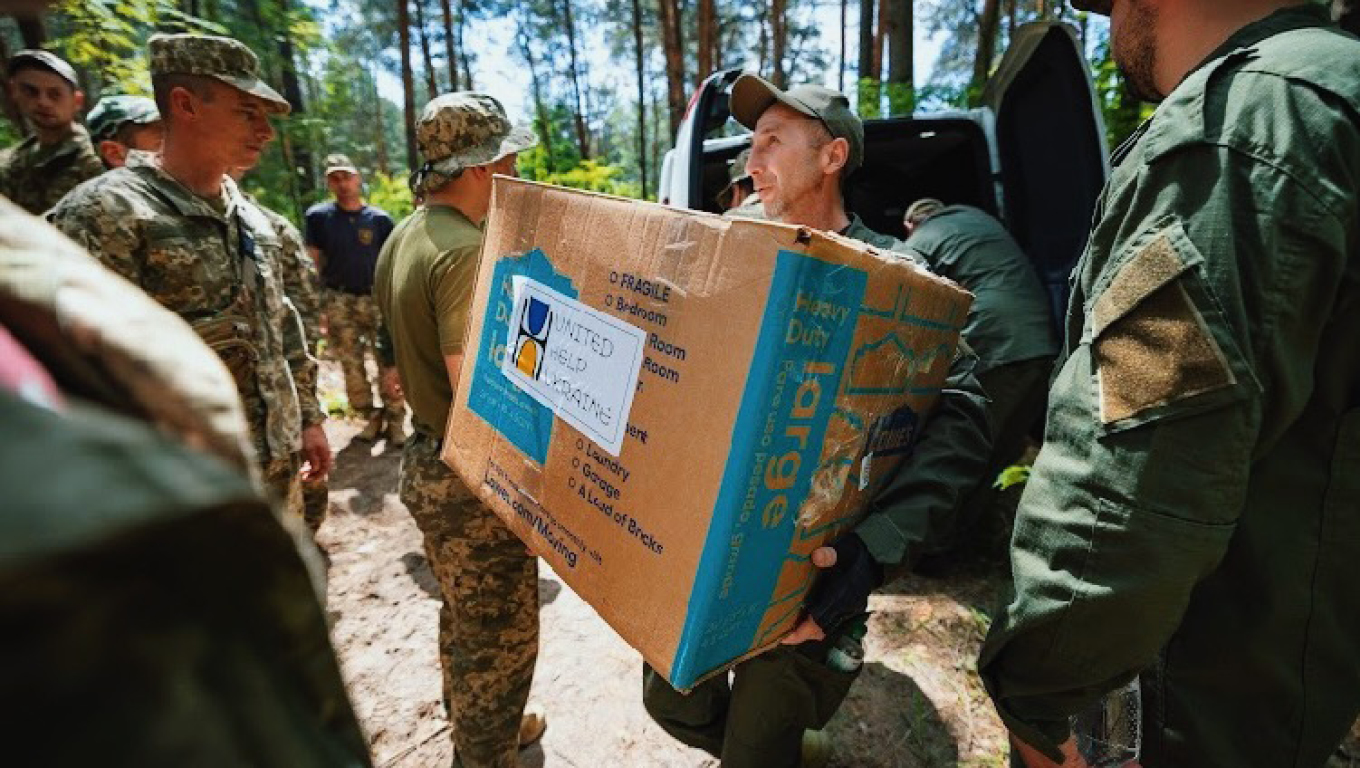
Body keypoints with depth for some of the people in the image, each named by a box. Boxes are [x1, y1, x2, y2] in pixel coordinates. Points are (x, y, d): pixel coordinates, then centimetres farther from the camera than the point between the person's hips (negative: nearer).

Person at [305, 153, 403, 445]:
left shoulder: (379, 219, 4)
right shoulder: (318, 216, 6)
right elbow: (313, 264, 7)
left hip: (376, 298, -1)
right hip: (338, 301, 2)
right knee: (351, 364, 6)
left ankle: (395, 419, 2)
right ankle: (371, 416, 18)